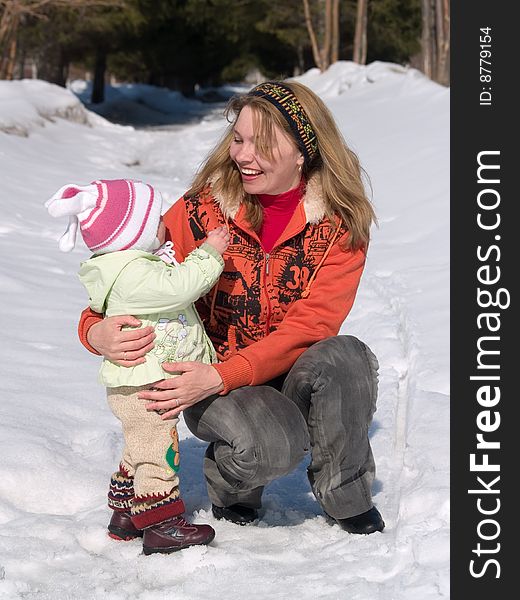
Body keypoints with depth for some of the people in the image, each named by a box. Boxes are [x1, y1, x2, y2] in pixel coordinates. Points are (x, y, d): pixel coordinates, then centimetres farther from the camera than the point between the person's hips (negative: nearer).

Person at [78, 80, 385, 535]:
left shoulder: (342, 223, -8)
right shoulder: (201, 210, -8)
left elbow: (311, 325, -17)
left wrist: (220, 376, -30)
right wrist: (97, 331, -28)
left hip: (297, 377, 2)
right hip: (215, 383, -2)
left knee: (346, 356, -32)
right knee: (272, 445, -34)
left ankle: (347, 499, -6)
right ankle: (229, 483, 5)